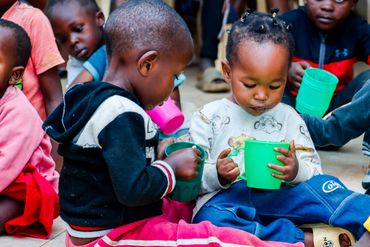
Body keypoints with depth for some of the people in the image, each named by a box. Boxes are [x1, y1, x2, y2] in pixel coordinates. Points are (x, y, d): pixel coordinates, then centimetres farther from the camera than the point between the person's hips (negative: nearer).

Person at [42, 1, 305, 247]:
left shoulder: (95, 100, 6)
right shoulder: (122, 115, -25)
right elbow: (133, 189, -30)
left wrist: (155, 153, 7)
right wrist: (171, 166, -14)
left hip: (94, 225, 11)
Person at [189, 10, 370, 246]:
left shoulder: (289, 119, 14)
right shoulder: (209, 118, 7)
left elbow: (314, 171, 10)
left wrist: (296, 171, -15)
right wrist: (217, 176, -19)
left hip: (277, 197, 2)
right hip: (226, 198, -2)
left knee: (320, 185, -26)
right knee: (210, 217, -36)